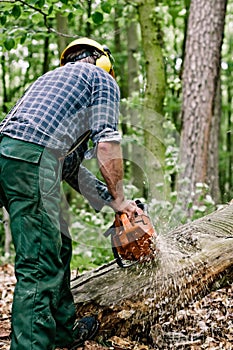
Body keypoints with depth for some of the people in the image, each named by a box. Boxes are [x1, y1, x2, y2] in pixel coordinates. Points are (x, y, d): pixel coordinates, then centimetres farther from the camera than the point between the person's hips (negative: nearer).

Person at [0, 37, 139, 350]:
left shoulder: (54, 77, 35)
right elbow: (107, 143, -3)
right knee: (39, 266, -9)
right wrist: (119, 199, 9)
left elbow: (69, 163, 30)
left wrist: (108, 202, 30)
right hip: (32, 159, -9)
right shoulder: (102, 78, 13)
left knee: (57, 247, 20)